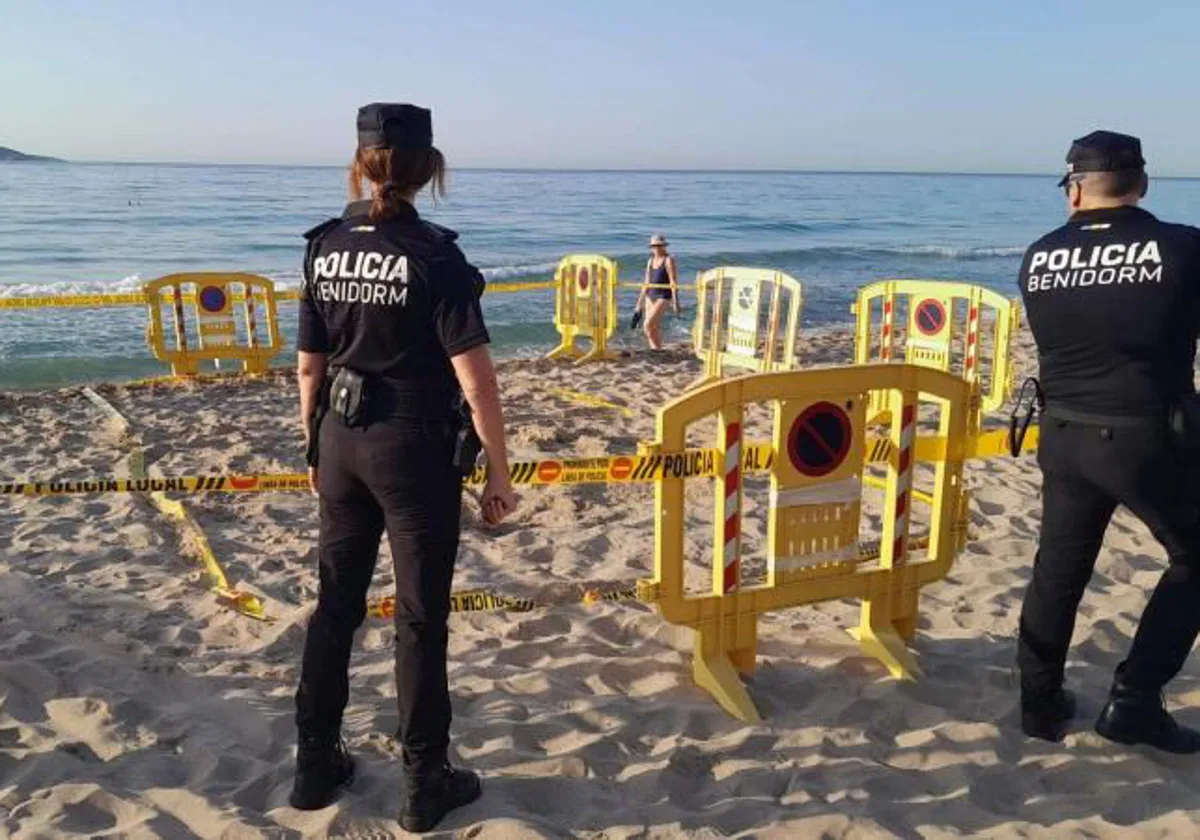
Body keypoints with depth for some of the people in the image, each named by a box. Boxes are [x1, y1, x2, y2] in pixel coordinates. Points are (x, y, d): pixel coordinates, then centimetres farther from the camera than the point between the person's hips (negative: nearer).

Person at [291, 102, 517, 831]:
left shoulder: (325, 247, 2)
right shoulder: (434, 255, -14)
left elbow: (310, 366, 8)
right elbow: (476, 380, -17)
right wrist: (500, 472, -8)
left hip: (343, 439, 5)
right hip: (416, 447, -5)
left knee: (337, 603, 17)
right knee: (421, 616, 7)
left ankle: (317, 764, 30)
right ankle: (427, 783, 19)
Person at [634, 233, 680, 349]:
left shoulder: (668, 260, -8)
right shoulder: (651, 261, 13)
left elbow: (673, 282, -13)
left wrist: (675, 302, -19)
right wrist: (640, 302, 16)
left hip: (663, 297, -7)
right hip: (651, 296, 7)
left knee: (648, 324, -17)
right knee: (654, 327, 6)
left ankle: (657, 349, -4)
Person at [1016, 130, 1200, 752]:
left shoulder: (1038, 258, -1)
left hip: (1064, 437, 4)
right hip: (1146, 439, -4)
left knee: (1058, 569, 17)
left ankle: (1040, 702, 26)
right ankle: (1133, 701, 13)